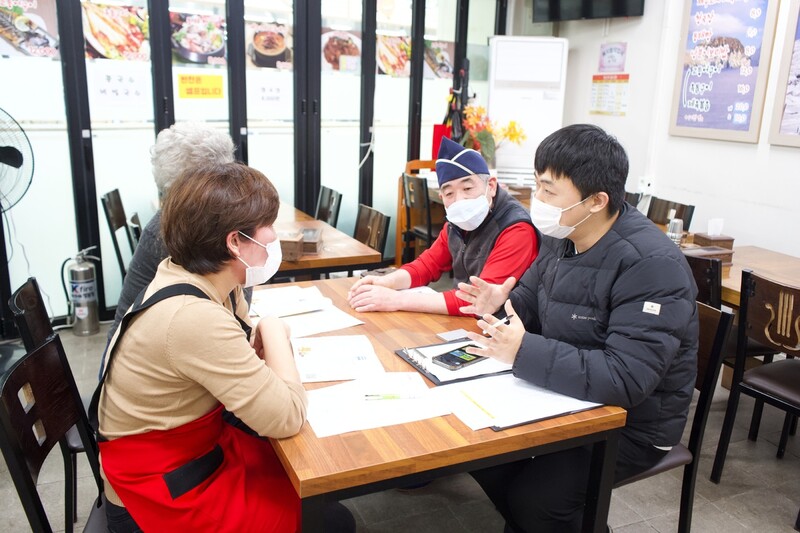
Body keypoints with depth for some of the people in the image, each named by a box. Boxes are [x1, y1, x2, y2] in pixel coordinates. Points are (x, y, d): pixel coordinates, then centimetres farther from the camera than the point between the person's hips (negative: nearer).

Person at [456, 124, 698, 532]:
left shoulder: (652, 266, -27)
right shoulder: (561, 237, -3)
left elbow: (625, 380, -34)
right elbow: (530, 300, 13)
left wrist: (524, 352, -36)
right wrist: (501, 304, -11)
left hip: (632, 424, -7)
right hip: (568, 398, 7)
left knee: (532, 499, -18)